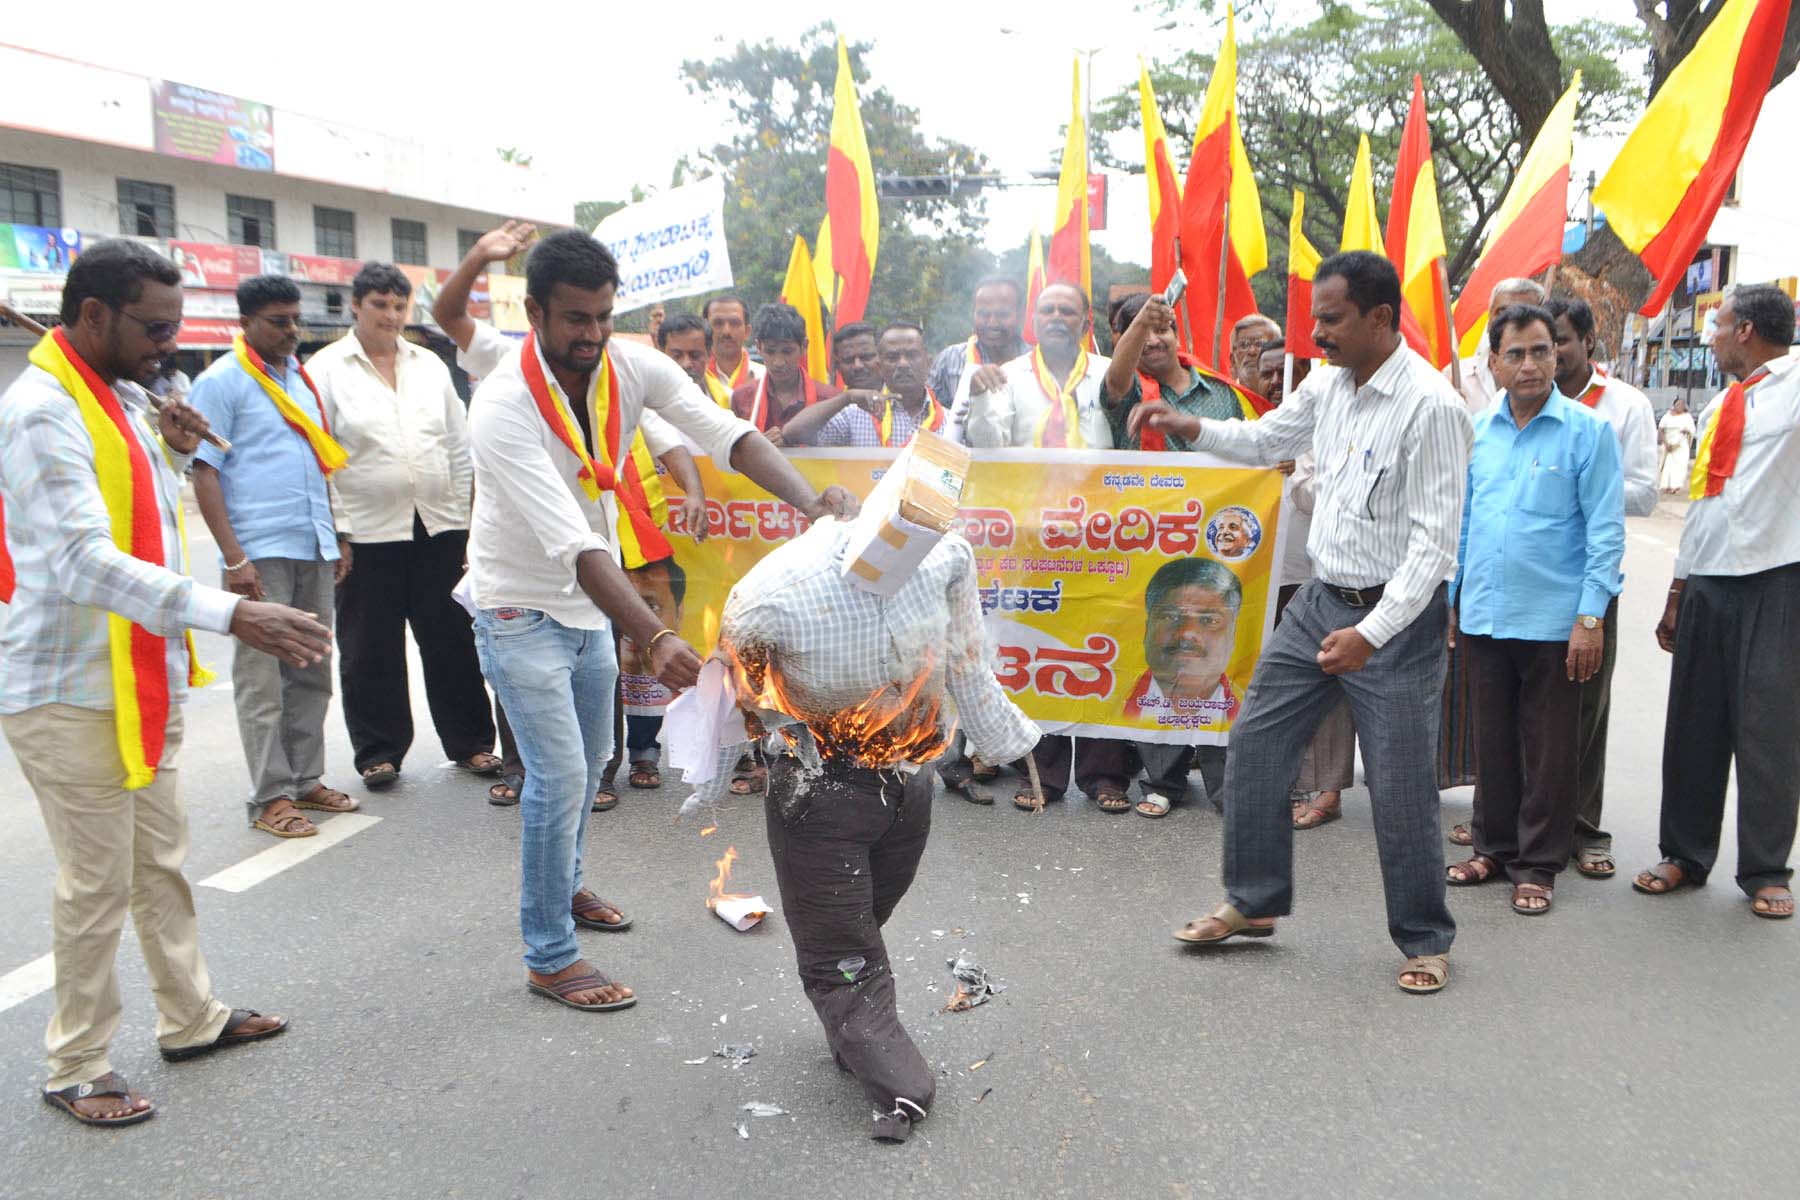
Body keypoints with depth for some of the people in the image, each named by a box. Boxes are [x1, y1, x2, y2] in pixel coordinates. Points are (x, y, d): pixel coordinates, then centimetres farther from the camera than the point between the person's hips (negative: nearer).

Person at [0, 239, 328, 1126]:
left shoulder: (123, 396, 11)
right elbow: (86, 563, -31)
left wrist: (173, 454, 6)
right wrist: (232, 615, -38)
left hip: (143, 681, 9)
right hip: (72, 693, -9)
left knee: (161, 862, 18)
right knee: (98, 883, 2)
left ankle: (192, 1019, 32)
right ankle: (76, 1069, 19)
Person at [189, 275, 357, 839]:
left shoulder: (301, 378, 17)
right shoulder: (221, 382, -4)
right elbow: (204, 472, -8)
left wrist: (337, 535, 18)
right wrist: (234, 557, -15)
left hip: (314, 551, 7)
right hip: (260, 554, -7)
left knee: (312, 672, 11)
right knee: (262, 679, -2)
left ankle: (305, 779, 21)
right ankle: (271, 797, 4)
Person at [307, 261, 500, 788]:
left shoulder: (430, 364, 11)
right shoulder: (327, 368, 0)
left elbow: (460, 446, 14)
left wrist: (464, 512, 8)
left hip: (439, 527, 3)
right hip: (367, 532, -3)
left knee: (453, 640, 8)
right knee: (371, 649, 6)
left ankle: (471, 742, 19)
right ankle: (379, 751, 19)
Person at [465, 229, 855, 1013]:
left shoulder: (631, 365, -13)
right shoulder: (503, 407, -30)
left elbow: (725, 432, -22)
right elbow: (573, 543, -39)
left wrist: (809, 501, -40)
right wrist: (654, 637, -49)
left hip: (590, 606, 6)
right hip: (522, 610, -6)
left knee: (589, 764, 19)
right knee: (560, 776, -10)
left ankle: (561, 888, 43)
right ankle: (548, 958, 6)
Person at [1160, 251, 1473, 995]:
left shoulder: (1429, 407, -18)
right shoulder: (1329, 389, 5)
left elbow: (1434, 539, -21)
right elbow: (1267, 440, 23)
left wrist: (1372, 633, -28)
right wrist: (1192, 429, 5)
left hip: (1395, 617, -7)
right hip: (1320, 602, 8)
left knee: (1399, 786, 1)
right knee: (1255, 743, 10)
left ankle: (1425, 940, 24)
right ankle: (1252, 903, 27)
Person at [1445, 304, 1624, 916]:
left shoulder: (1588, 431, -6)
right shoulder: (1477, 431, 7)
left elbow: (1606, 529, -8)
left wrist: (1591, 618, -13)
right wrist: (1453, 597, 12)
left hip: (1553, 621, -4)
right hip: (1483, 615, 4)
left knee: (1548, 748, 6)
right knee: (1493, 740, 15)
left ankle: (1538, 865, 19)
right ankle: (1494, 847, 29)